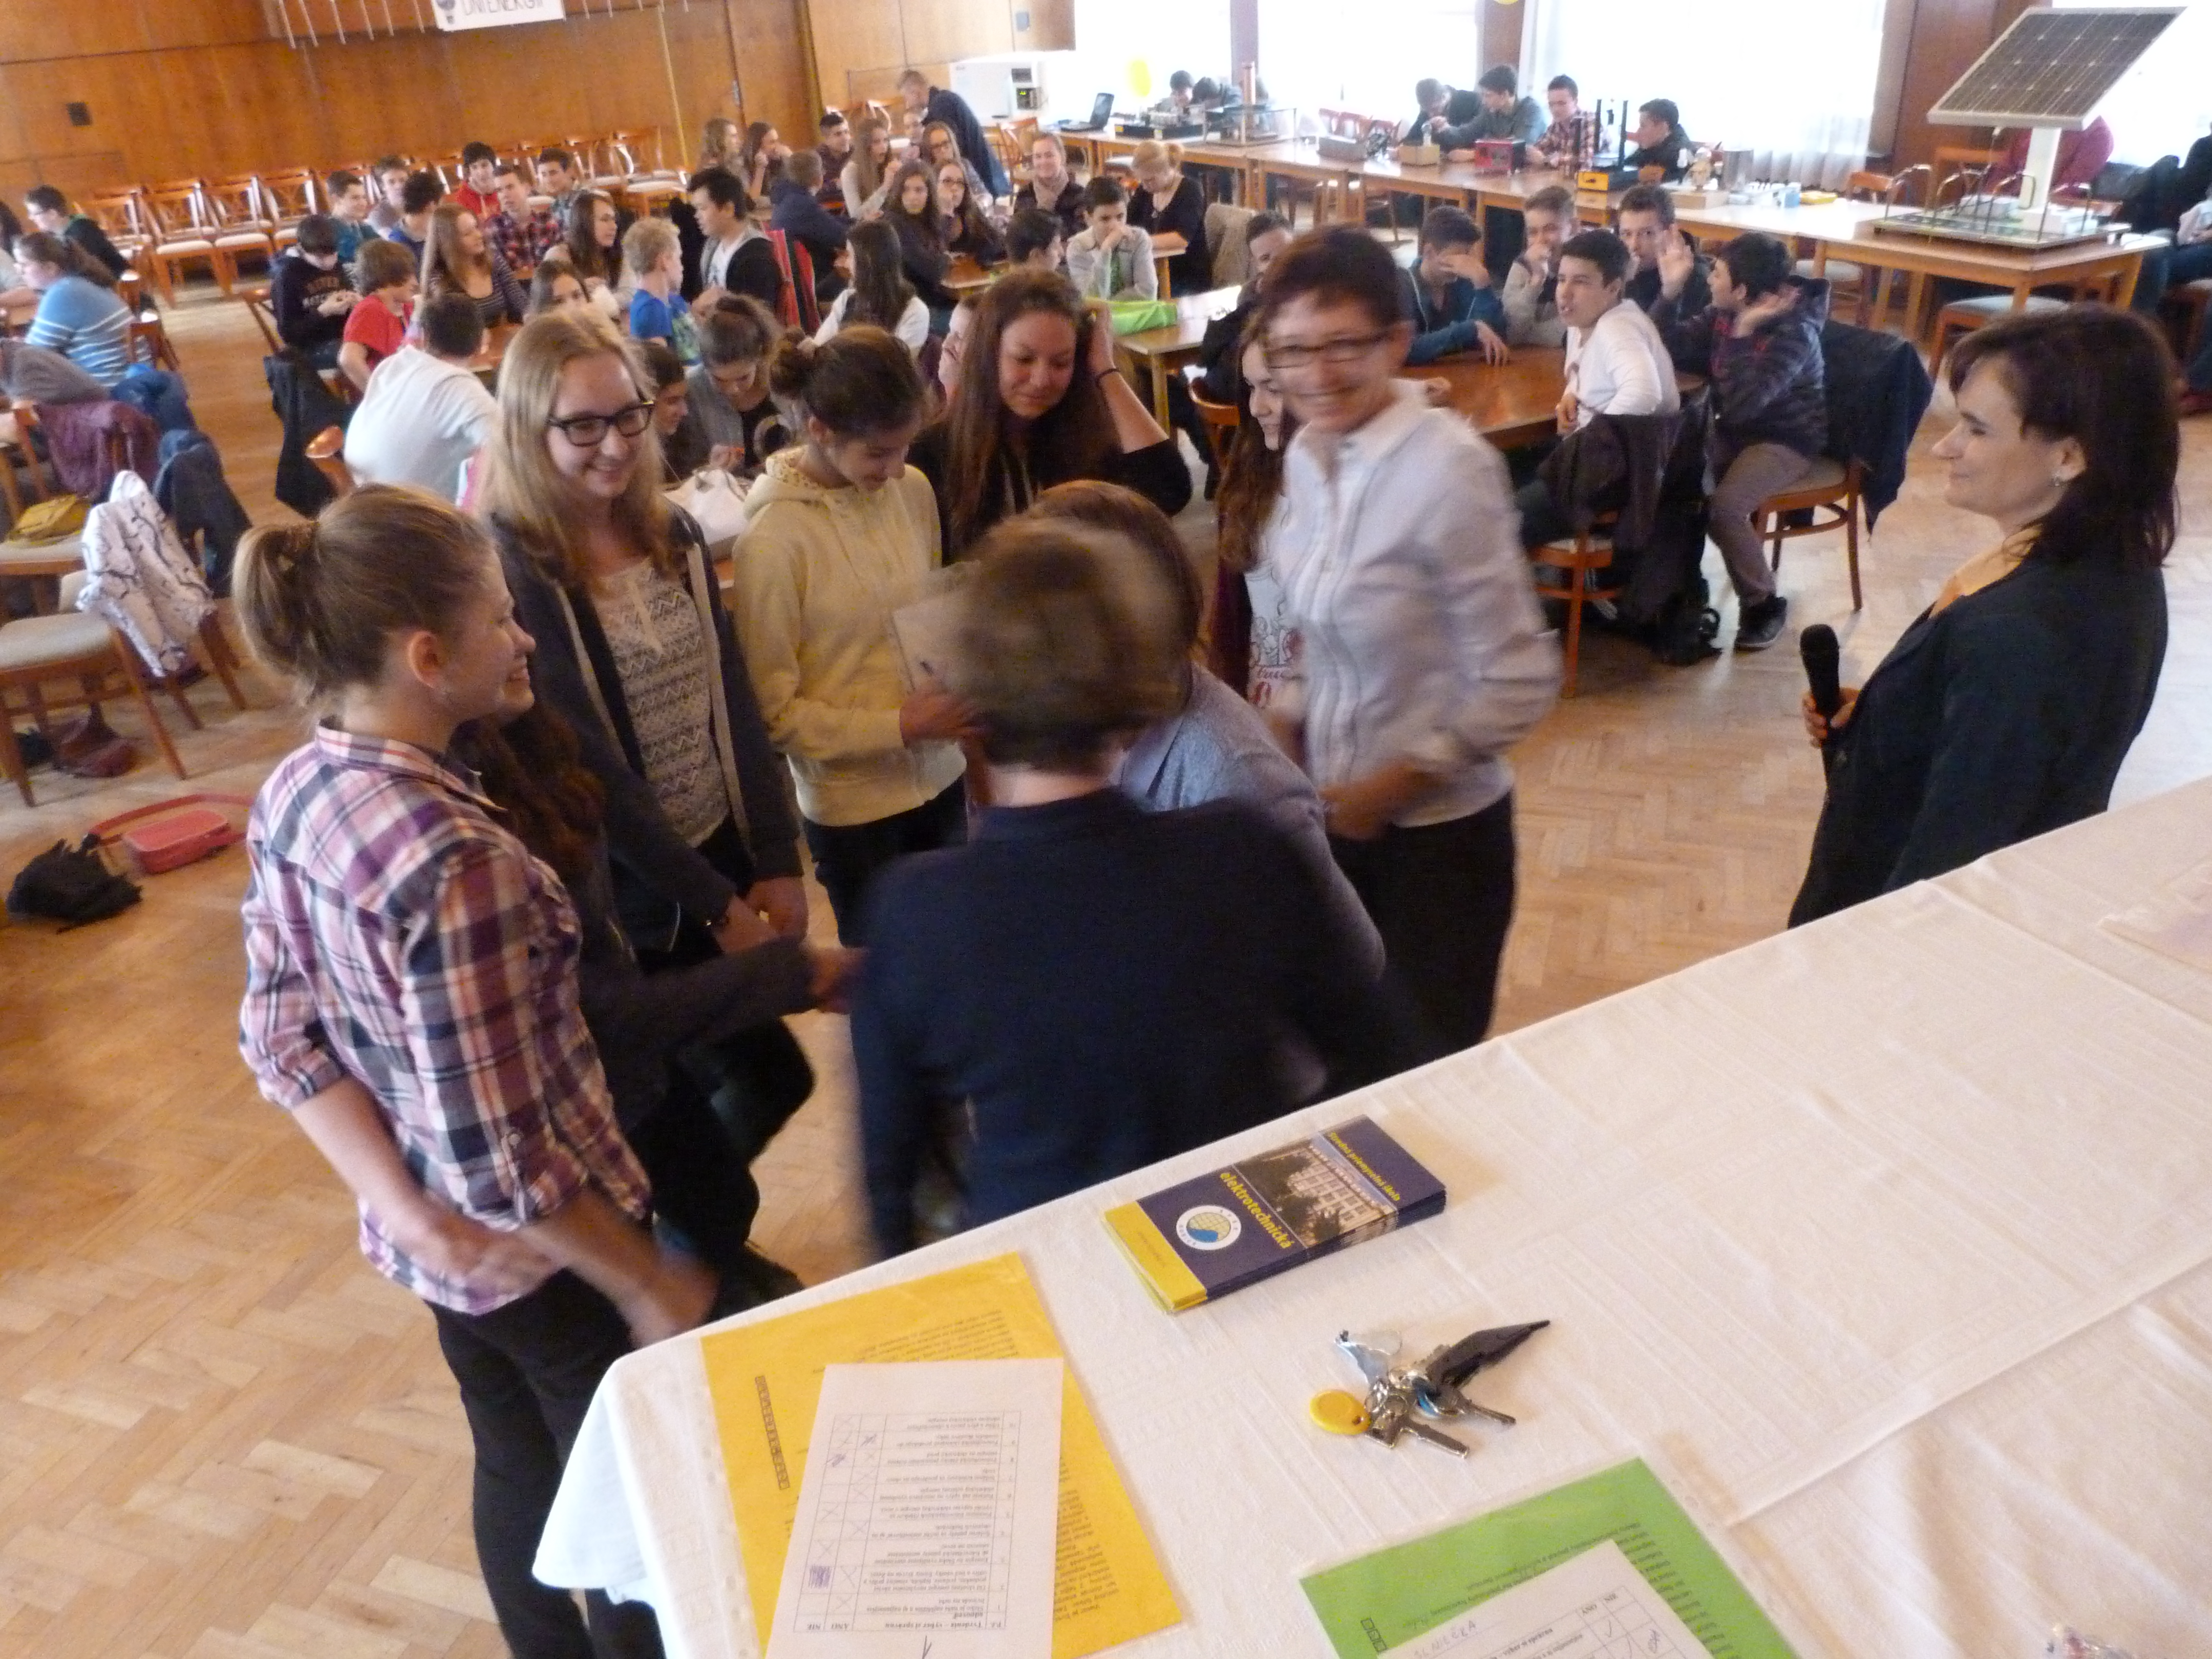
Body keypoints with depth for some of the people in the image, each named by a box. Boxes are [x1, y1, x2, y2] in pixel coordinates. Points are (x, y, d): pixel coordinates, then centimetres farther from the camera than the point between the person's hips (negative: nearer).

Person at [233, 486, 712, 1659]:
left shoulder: (290, 794, -7)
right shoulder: (454, 860, -33)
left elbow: (280, 1033, -2)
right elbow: (497, 1159, -28)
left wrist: (408, 1210, -6)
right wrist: (652, 1285, -15)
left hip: (430, 1246, 8)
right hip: (538, 1252, -8)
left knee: (517, 1471, 29)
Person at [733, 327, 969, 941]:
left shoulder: (913, 490, -4)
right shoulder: (774, 538, -18)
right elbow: (774, 710, -14)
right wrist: (899, 726, -21)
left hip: (941, 777, 5)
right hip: (853, 805, -4)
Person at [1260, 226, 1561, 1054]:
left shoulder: (1447, 470, -24)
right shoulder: (1305, 455, -2)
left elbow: (1518, 684, -21)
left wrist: (1390, 786, -17)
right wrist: (1293, 729, 3)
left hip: (1435, 827, -6)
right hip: (1335, 811, 6)